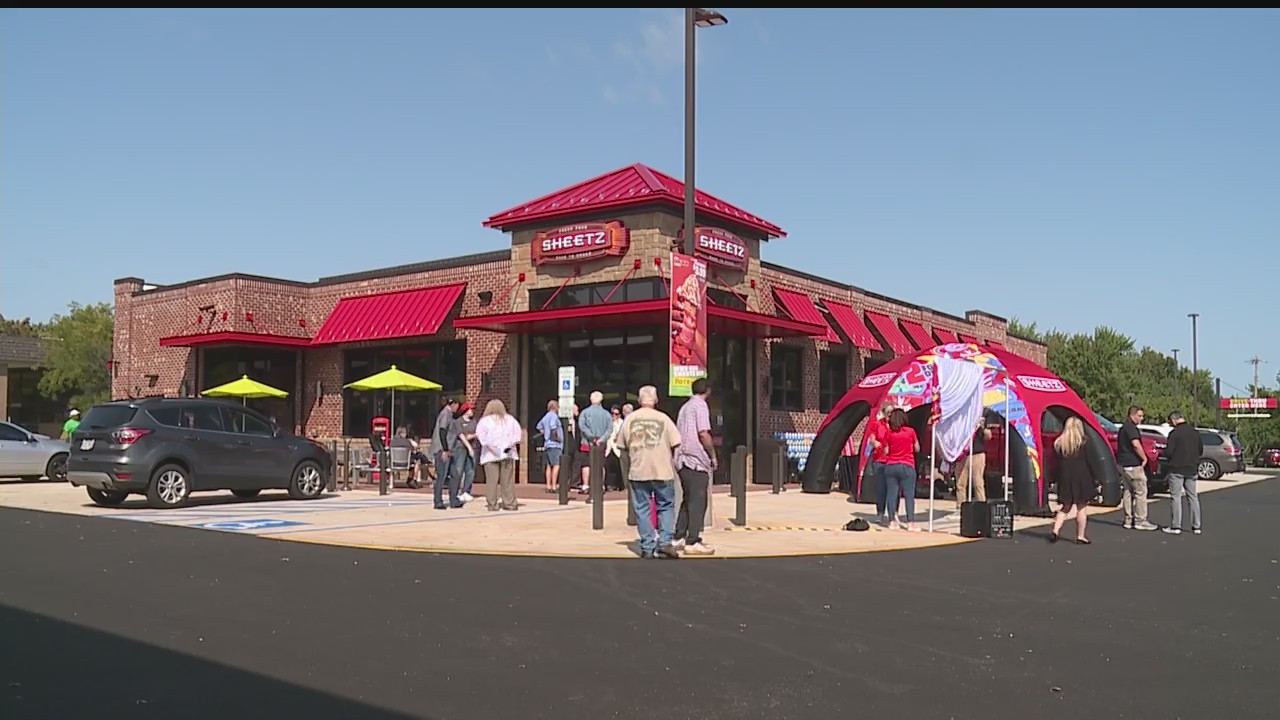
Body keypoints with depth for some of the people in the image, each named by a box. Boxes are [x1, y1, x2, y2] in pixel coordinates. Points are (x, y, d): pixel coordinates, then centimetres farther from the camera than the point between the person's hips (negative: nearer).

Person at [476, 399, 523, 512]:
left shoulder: (485, 420, 2)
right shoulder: (510, 419, 12)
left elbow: (480, 434, -12)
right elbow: (517, 431, 1)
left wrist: (486, 444, -10)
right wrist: (512, 443, -3)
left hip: (490, 455, -2)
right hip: (507, 454, 2)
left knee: (491, 480, -1)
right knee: (508, 480, 6)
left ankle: (492, 505, -3)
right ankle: (510, 503, 7)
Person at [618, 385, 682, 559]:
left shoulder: (629, 419, 2)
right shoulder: (663, 418, -5)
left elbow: (623, 445, 8)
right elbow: (676, 444, -5)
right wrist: (671, 460, 12)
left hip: (638, 472, 2)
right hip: (663, 471, -2)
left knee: (642, 509, 7)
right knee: (666, 506, 10)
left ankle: (647, 548, 8)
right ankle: (665, 542, -1)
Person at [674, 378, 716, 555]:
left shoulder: (685, 406, 17)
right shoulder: (700, 405, -8)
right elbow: (703, 434, -16)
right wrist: (713, 455, -6)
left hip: (682, 459, 9)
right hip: (696, 460, -9)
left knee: (688, 499, 15)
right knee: (698, 501, -5)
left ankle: (679, 538, 17)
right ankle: (693, 542, -4)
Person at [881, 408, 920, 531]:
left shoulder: (888, 433, 0)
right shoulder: (910, 431, -2)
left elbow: (886, 451, 1)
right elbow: (917, 449, 5)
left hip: (891, 466, 2)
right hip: (907, 466, -2)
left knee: (891, 494, 4)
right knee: (909, 494, 1)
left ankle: (892, 522, 4)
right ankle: (910, 523, -1)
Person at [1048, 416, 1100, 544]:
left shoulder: (1059, 442, 4)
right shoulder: (1082, 443, -8)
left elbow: (1058, 462, 6)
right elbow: (1089, 462, -7)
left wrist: (1060, 478, 10)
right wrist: (1095, 478, 1)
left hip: (1064, 479, 4)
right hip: (1081, 479, -4)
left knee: (1066, 507, 14)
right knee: (1082, 507, 5)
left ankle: (1055, 530, 1)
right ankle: (1080, 536, 8)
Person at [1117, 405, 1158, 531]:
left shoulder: (1124, 427, 18)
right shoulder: (1131, 428, -14)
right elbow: (1136, 444, -28)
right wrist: (1144, 458, -17)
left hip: (1123, 463, 10)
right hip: (1132, 464, -10)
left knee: (1128, 491, 12)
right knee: (1141, 492, -5)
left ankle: (1128, 520, 14)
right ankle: (1140, 521, -4)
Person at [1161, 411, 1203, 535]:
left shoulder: (1174, 433, -14)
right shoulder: (1195, 432, 5)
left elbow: (1168, 452, -17)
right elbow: (1201, 450, 12)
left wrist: (1165, 451, 5)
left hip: (1177, 470, -6)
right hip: (1191, 469, 6)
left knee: (1176, 497, -1)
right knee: (1193, 497, 12)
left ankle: (1176, 526, -1)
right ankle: (1196, 526, 14)